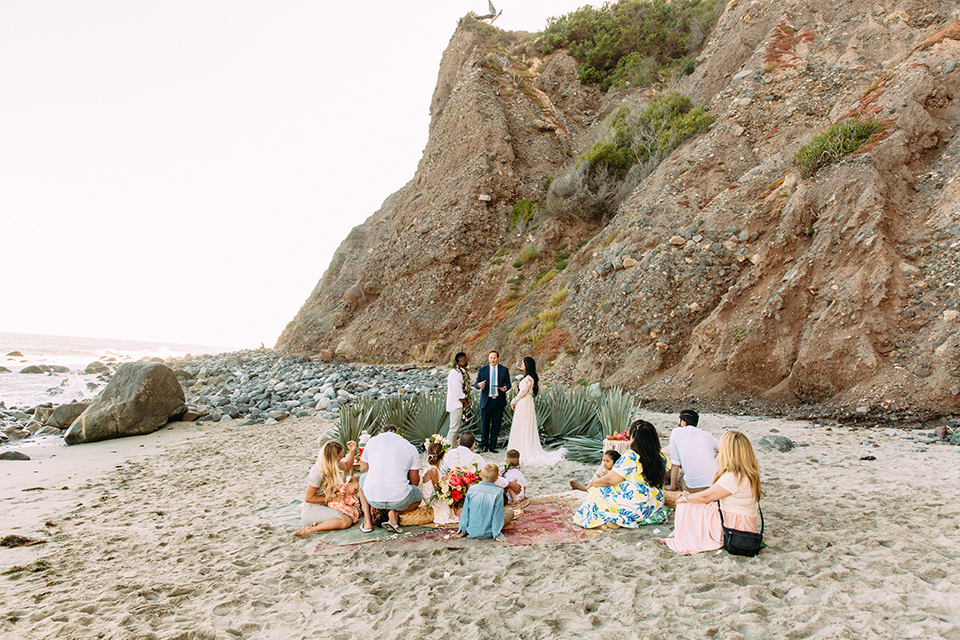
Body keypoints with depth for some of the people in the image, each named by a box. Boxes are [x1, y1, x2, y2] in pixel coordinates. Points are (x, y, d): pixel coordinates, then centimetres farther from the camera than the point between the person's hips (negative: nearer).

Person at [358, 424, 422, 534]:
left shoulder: (372, 441, 11)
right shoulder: (411, 448, 8)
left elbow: (363, 469, 21)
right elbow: (415, 481, 13)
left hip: (372, 498, 2)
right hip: (399, 500, -1)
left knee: (363, 478, 36)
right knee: (419, 495, 32)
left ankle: (367, 521, 20)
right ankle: (395, 512, 1)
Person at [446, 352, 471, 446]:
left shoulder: (461, 372, 12)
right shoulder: (455, 373, -19)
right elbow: (457, 391, -20)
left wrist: (467, 401, 5)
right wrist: (465, 402, -8)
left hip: (460, 404, 10)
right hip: (455, 404, -10)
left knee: (457, 428, 13)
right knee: (454, 428, -8)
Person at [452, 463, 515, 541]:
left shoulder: (471, 489, -8)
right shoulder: (498, 492, -15)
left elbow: (465, 512, -2)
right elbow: (498, 515, -12)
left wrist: (462, 530, 8)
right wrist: (497, 535, -3)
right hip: (487, 534, -3)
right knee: (510, 511, 12)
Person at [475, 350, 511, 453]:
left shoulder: (504, 370, 7)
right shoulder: (482, 369, 7)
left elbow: (508, 384, 8)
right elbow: (476, 383, 6)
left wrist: (505, 388, -15)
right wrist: (479, 385, -17)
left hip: (499, 401, 0)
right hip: (486, 401, 0)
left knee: (496, 425, 4)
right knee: (484, 424, 2)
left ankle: (492, 446, 14)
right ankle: (483, 446, 13)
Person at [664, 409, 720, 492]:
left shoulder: (676, 432, 1)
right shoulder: (707, 435, 10)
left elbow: (675, 464, 2)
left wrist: (672, 486, 12)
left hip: (694, 488, -3)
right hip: (715, 484, 3)